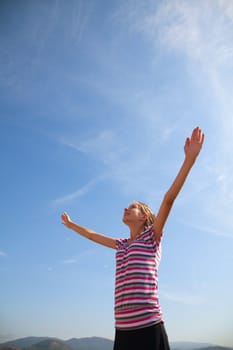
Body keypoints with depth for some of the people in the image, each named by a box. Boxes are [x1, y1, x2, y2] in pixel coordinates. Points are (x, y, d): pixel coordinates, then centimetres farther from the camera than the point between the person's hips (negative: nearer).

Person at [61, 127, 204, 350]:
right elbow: (91, 235, 33)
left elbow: (169, 199, -11)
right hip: (123, 329, 6)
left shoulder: (151, 237, 1)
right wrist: (70, 225, 47)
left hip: (149, 327, -6)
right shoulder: (122, 244, 18)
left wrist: (189, 159, -20)